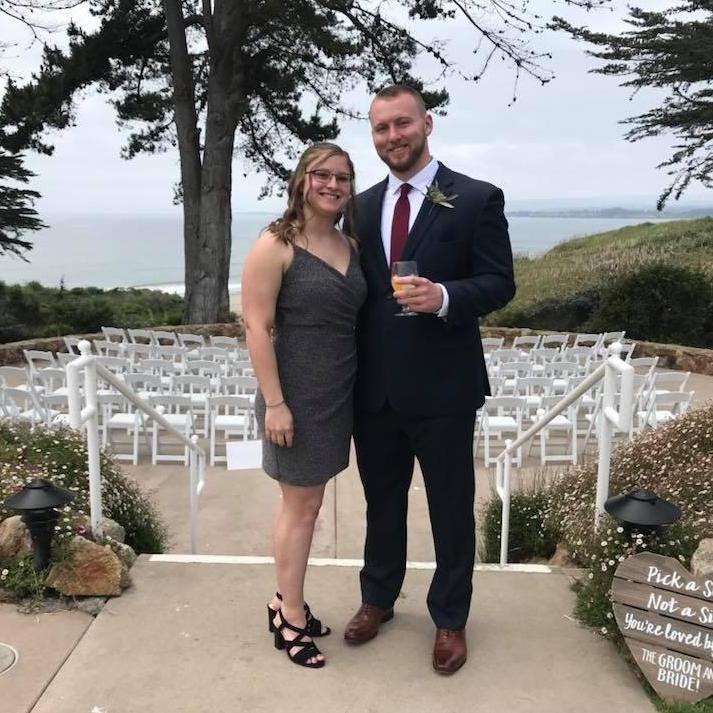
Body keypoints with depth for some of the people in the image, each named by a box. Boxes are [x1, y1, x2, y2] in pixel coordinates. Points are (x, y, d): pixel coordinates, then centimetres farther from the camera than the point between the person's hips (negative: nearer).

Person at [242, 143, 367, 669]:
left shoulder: (351, 246, 8)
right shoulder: (275, 246, -12)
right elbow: (257, 327, -15)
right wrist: (274, 402, -19)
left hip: (337, 392, 7)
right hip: (297, 393, -6)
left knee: (309, 501, 15)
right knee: (301, 505, 4)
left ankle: (286, 600, 32)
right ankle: (291, 618, 22)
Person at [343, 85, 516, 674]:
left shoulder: (477, 199, -6)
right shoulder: (363, 205, 9)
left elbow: (500, 283, -8)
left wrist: (444, 296, -27)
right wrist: (350, 372, 7)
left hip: (443, 387, -4)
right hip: (375, 388, 4)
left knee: (451, 510, 10)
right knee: (382, 502, 19)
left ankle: (450, 619, 30)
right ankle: (378, 599, 40)